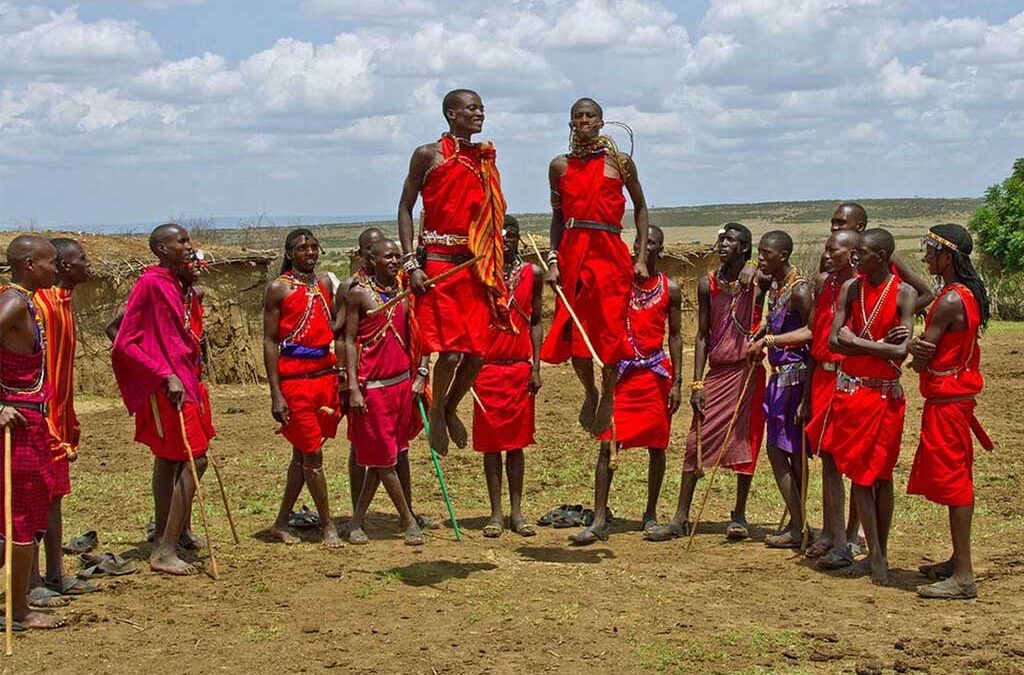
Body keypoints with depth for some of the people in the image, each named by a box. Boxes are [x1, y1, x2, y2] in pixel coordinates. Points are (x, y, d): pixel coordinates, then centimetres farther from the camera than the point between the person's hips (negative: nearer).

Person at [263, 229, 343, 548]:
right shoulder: (279, 288, -5)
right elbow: (269, 342, -7)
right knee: (312, 454, -2)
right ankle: (328, 526, 8)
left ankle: (282, 522, 22)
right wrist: (276, 394, -12)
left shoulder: (324, 282, 11)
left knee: (303, 453, 11)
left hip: (326, 374, 6)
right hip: (295, 378, -6)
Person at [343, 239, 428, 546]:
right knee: (384, 457, 0)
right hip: (371, 386, -5)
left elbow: (410, 337, 13)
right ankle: (409, 522, 9)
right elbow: (349, 341, -7)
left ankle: (356, 521, 16)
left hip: (402, 383, 5)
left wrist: (420, 375, 2)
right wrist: (353, 388, -13)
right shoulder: (360, 294, -6)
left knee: (381, 456, 7)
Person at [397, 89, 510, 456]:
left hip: (476, 265, 5)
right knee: (451, 350, -9)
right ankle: (436, 412, 15)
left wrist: (494, 267, 12)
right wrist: (410, 263, -9)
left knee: (477, 352, 3)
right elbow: (405, 208, 0)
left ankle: (451, 409, 28)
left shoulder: (485, 157, 14)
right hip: (438, 263, -5)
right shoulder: (428, 155, -1)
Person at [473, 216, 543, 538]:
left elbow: (535, 321, 9)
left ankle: (516, 511, 13)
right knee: (491, 441, 2)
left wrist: (536, 367, 2)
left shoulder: (532, 274, 6)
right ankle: (496, 513, 8)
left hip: (520, 368, 2)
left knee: (516, 441, 7)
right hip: (487, 367, -2)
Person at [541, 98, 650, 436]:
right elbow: (558, 217, 14)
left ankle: (608, 395, 19)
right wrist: (552, 261, 4)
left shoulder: (620, 162, 4)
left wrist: (641, 257, 5)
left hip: (610, 252, -2)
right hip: (572, 253, 2)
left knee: (610, 327, -3)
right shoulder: (560, 165, 10)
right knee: (573, 330, 4)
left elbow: (640, 207, 11)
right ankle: (590, 393, 27)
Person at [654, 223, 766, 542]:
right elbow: (702, 335, 8)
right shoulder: (708, 284, 7)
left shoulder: (757, 283, -1)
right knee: (696, 441, -1)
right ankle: (681, 517, 2)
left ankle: (739, 515, 12)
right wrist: (697, 383, 1)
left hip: (746, 371, -3)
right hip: (716, 372, 3)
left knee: (744, 443, 1)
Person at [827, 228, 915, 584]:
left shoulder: (903, 293, -7)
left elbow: (901, 351, -16)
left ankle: (881, 552, 13)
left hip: (885, 394, -3)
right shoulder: (850, 288, 4)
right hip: (850, 390, 3)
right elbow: (833, 340, -5)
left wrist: (856, 341, -11)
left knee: (882, 474, 4)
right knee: (859, 474, 2)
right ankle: (875, 555, 6)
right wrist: (879, 344, -13)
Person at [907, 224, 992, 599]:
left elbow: (921, 361, -20)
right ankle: (959, 561, 27)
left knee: (951, 480, -7)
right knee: (957, 479, 16)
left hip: (947, 398, -10)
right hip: (960, 393, 10)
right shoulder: (969, 293, 11)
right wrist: (920, 345, -10)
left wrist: (916, 348, 1)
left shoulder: (950, 301, -20)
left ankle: (963, 576, -5)